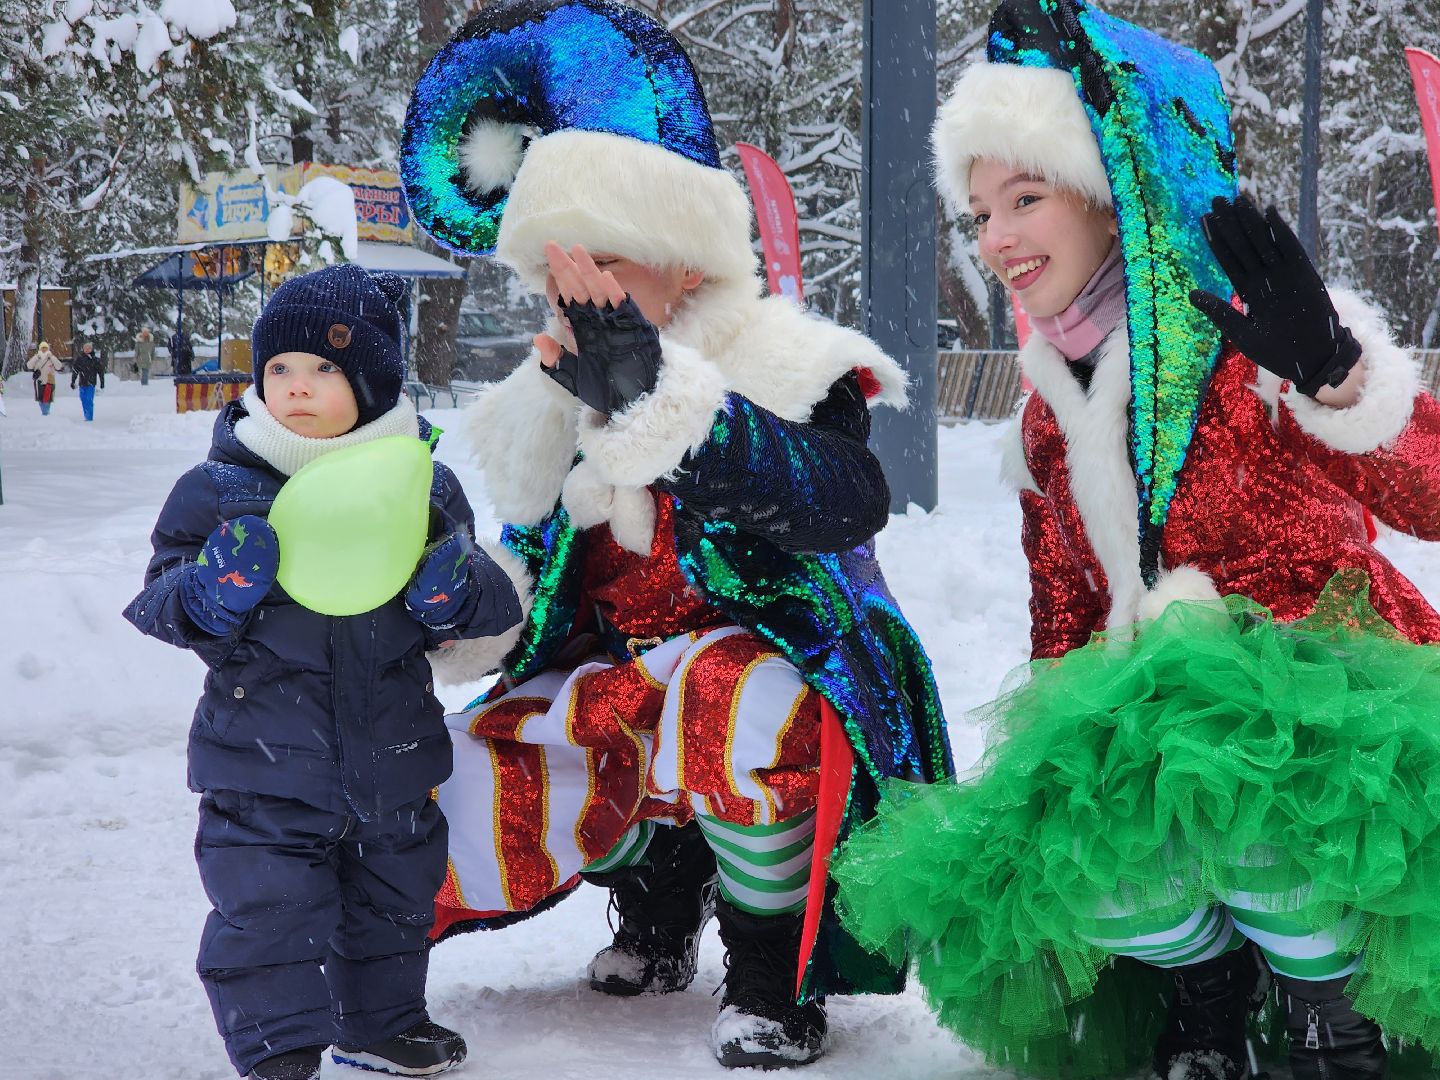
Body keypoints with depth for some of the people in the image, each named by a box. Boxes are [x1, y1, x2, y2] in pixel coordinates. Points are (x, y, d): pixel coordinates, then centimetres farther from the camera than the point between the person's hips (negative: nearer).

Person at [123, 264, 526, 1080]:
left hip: (390, 758, 3)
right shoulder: (221, 488, -7)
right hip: (266, 765, -3)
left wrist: (457, 594, -16)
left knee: (392, 899, 20)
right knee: (268, 917, -2)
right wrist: (210, 593, -25)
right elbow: (160, 607, -3)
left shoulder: (424, 485, -1)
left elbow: (486, 608, 8)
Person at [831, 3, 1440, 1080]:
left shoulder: (1249, 338, -10)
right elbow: (1064, 616, 20)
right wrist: (1045, 764, 10)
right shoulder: (1050, 416, 13)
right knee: (1058, 848, -23)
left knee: (1225, 782, -38)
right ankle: (1205, 985, 10)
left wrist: (1334, 374, -37)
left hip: (1336, 696, -6)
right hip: (1163, 709, 6)